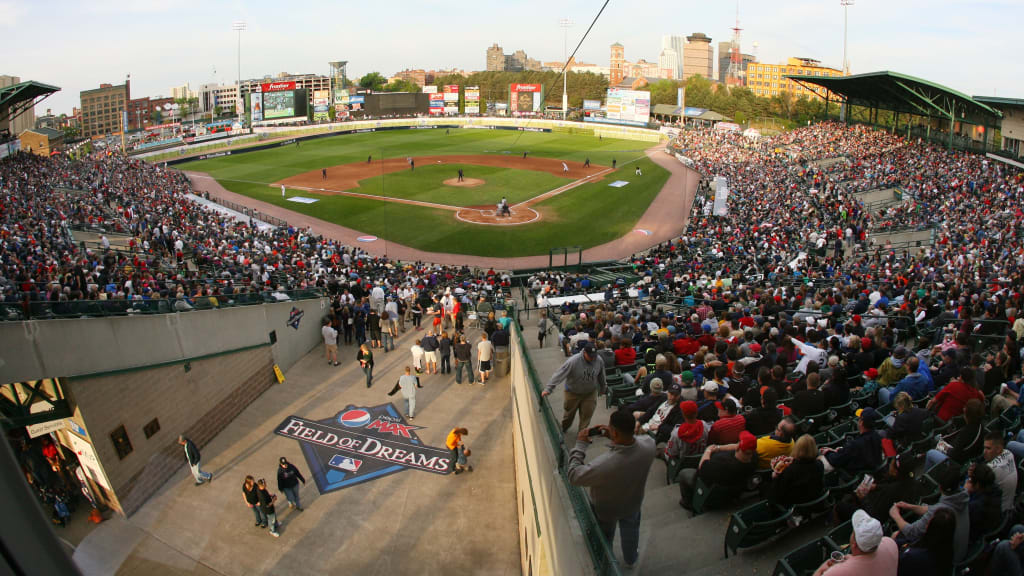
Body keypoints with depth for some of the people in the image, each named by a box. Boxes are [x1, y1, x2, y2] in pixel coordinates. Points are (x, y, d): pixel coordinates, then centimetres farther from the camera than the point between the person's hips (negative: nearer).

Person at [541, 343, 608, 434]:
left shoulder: (599, 361, -16)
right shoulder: (573, 361, -30)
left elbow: (601, 376, 4)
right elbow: (559, 375, -31)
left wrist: (603, 388, 18)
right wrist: (548, 389, -34)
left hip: (590, 393, 2)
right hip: (573, 393, -2)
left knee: (587, 414, 7)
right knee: (569, 413, 17)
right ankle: (564, 428, 46)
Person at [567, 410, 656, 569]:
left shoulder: (603, 465, -48)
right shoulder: (649, 445, -34)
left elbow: (574, 476, -31)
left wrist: (580, 445, -24)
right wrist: (612, 436, -17)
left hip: (606, 510, -3)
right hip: (633, 504, 3)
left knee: (605, 535, 31)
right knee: (630, 530, 35)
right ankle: (630, 558, 63)